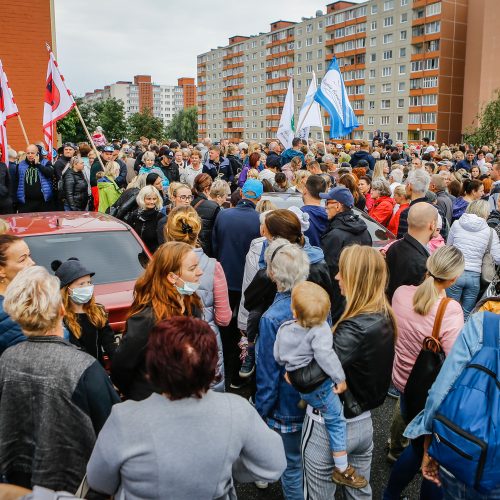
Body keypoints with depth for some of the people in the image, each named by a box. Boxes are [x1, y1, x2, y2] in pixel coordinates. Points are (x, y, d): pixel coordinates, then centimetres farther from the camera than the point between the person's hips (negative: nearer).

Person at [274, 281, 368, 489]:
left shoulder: (284, 328, -4)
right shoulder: (320, 329, -23)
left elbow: (278, 357, 7)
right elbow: (325, 355, -35)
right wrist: (340, 378, -25)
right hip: (319, 387, -6)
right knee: (336, 420, 8)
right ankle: (342, 469, 17)